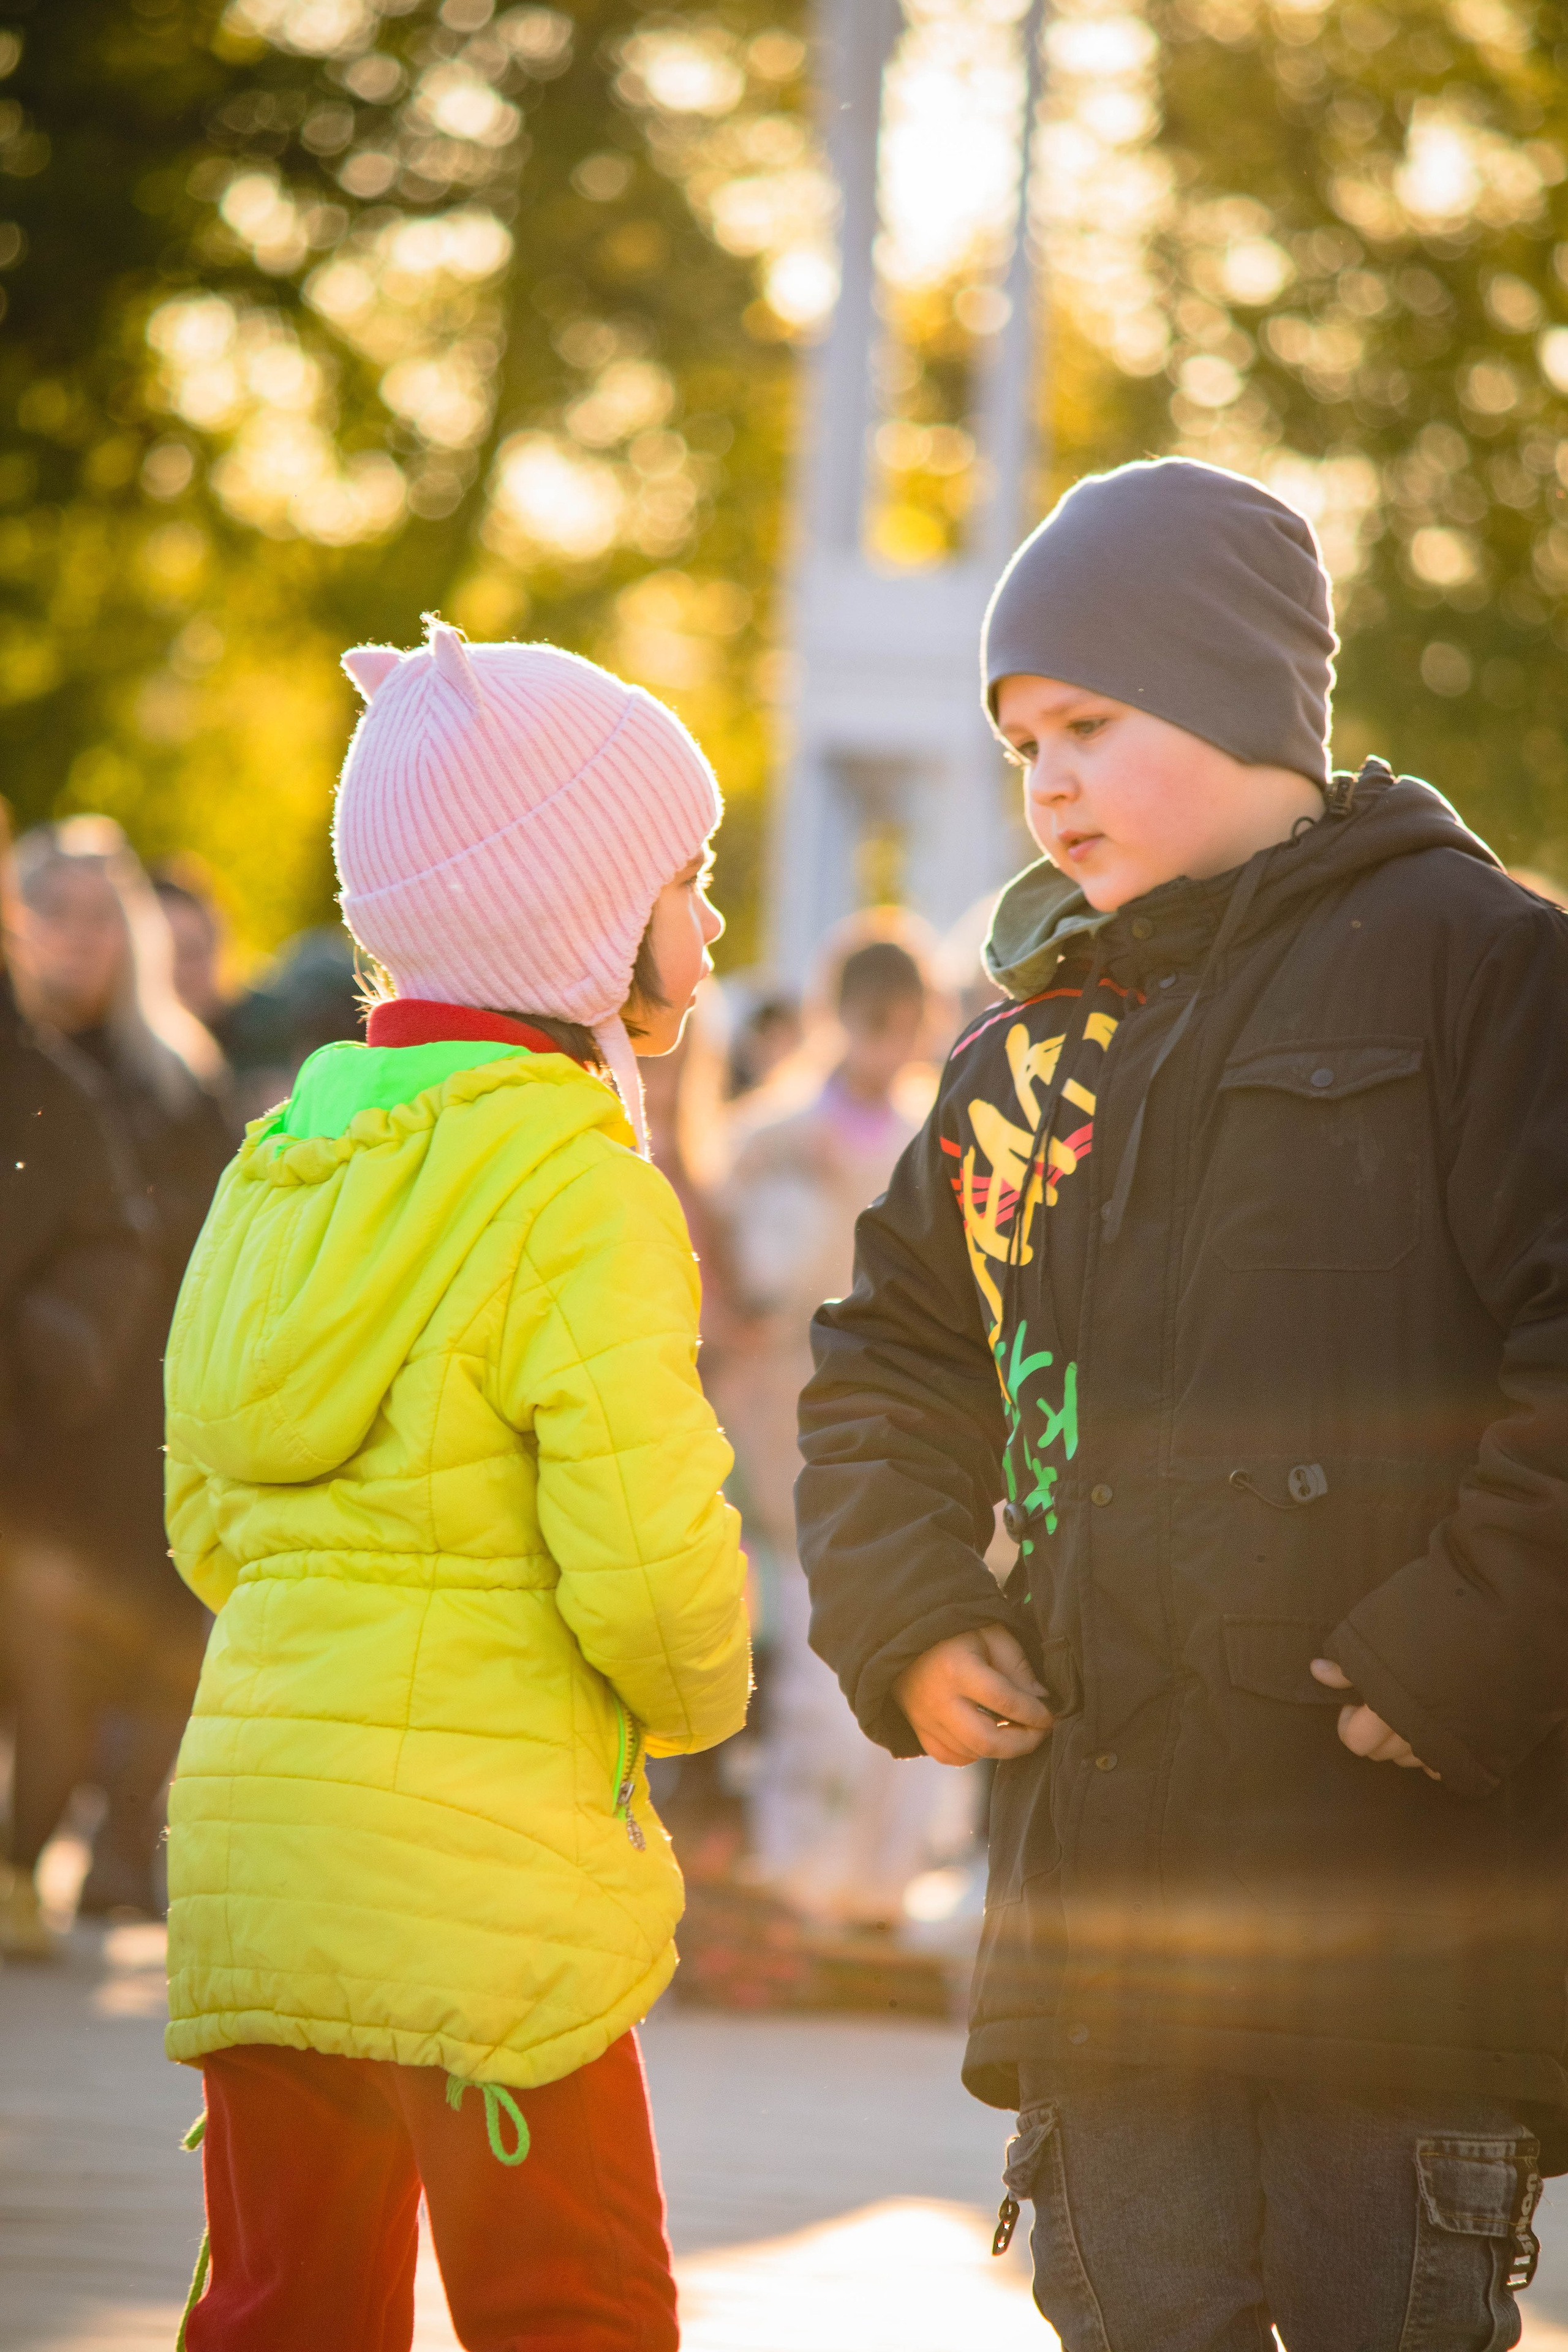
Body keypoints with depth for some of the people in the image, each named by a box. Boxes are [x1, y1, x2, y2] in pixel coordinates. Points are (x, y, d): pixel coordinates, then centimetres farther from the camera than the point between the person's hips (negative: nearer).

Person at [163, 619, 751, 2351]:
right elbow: (644, 1557, -16)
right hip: (476, 1846, -7)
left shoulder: (288, 1154, 12)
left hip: (247, 1799, 7)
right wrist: (696, 1697, 4)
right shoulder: (577, 1188, -11)